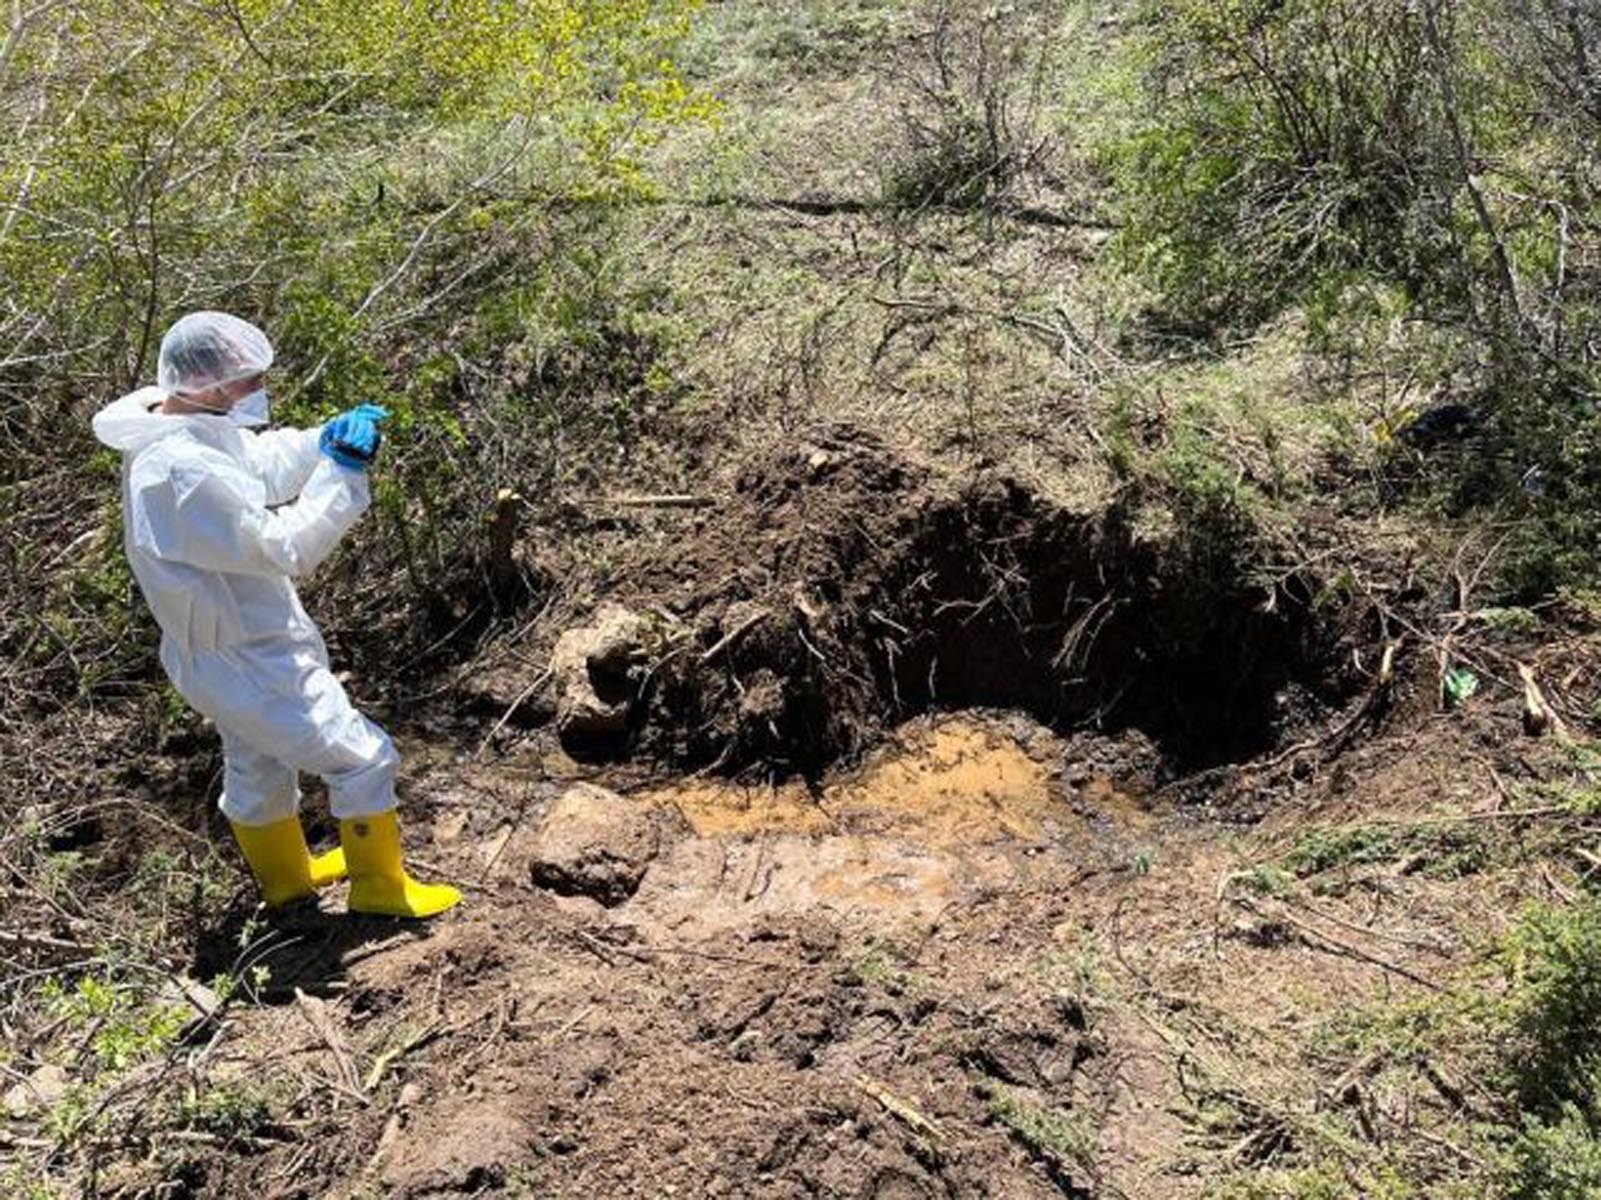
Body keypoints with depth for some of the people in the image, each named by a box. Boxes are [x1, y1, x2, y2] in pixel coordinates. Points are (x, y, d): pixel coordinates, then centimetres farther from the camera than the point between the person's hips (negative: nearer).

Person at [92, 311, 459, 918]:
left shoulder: (174, 428, -3)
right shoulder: (183, 471, -33)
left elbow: (263, 464, 8)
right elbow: (284, 547, -29)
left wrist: (327, 437, -8)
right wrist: (343, 469, -27)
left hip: (222, 655, 11)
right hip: (252, 662, -10)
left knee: (257, 766, 28)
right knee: (362, 758, 4)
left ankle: (284, 874, 50)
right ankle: (380, 886, 21)